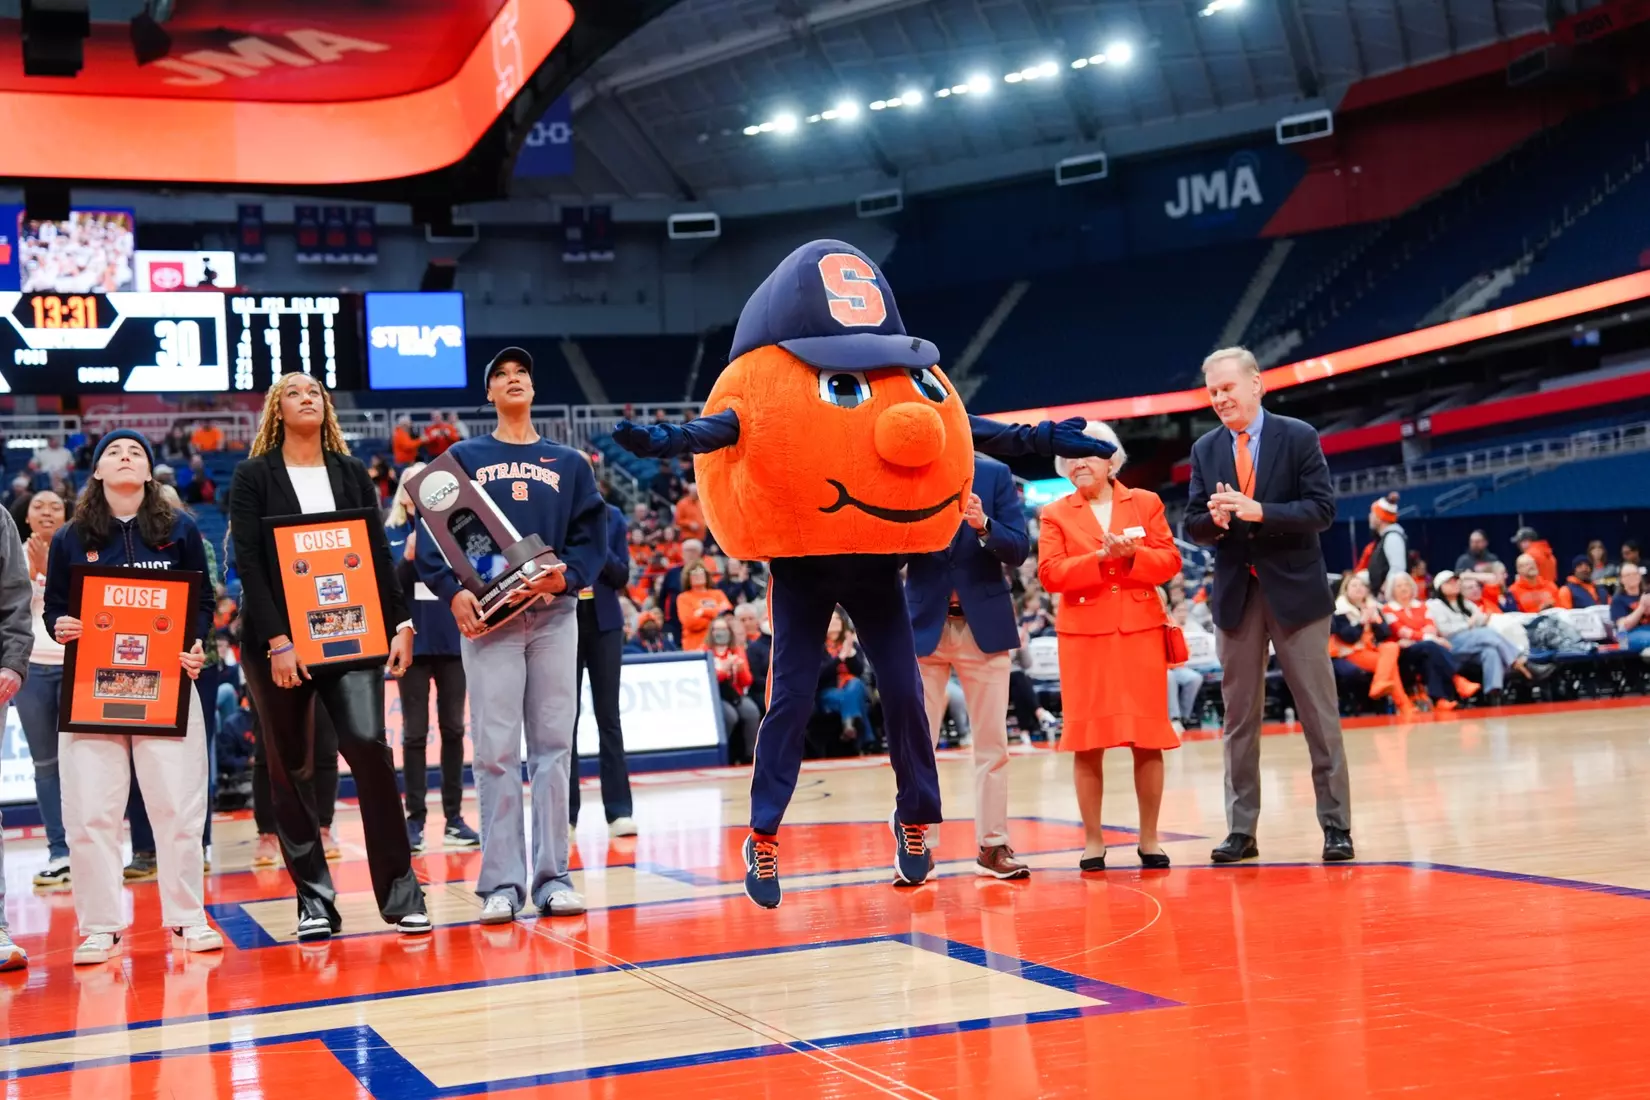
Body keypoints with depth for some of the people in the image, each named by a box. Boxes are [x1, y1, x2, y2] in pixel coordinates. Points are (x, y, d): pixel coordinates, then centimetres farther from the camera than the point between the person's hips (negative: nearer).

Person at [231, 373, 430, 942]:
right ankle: (314, 900, 12)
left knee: (369, 746, -15)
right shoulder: (253, 477, 3)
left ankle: (400, 893, -8)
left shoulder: (352, 472, 12)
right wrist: (277, 640, -15)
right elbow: (249, 563, -5)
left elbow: (378, 553, 10)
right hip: (278, 640, -1)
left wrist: (399, 623, 0)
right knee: (289, 769, 3)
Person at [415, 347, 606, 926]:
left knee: (553, 746, 0)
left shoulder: (568, 463, 16)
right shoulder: (463, 458, 12)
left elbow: (592, 537, 8)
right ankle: (502, 883, -2)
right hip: (486, 617, -1)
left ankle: (553, 878, 5)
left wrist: (565, 575, -12)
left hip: (553, 615, 2)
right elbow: (431, 533, 3)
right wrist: (453, 591, -13)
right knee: (496, 750, -5)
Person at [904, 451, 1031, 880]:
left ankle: (993, 845, 12)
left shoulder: (995, 474, 1)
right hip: (925, 623, 0)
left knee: (992, 743, 4)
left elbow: (1019, 549, -4)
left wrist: (984, 525, -22)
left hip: (984, 623, 0)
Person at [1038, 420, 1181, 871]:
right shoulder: (1056, 514, 7)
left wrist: (1132, 556, -15)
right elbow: (1050, 574, -5)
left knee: (1147, 738, 1)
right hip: (1084, 635, 0)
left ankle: (1149, 839, 11)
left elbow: (1169, 561, 2)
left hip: (1140, 631, 1)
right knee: (1087, 740, 0)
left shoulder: (1145, 503, 10)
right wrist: (1100, 559, -16)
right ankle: (1093, 841, 8)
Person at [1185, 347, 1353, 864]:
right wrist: (1215, 519, -17)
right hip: (1235, 594, 3)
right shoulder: (1205, 449, 8)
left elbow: (1323, 509, -10)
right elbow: (1193, 525, 6)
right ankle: (1241, 830, 12)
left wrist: (1259, 512, -22)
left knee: (1319, 712, 1)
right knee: (1240, 716, 6)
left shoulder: (1299, 437, -3)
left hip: (1295, 589, -3)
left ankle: (1336, 826, 8)